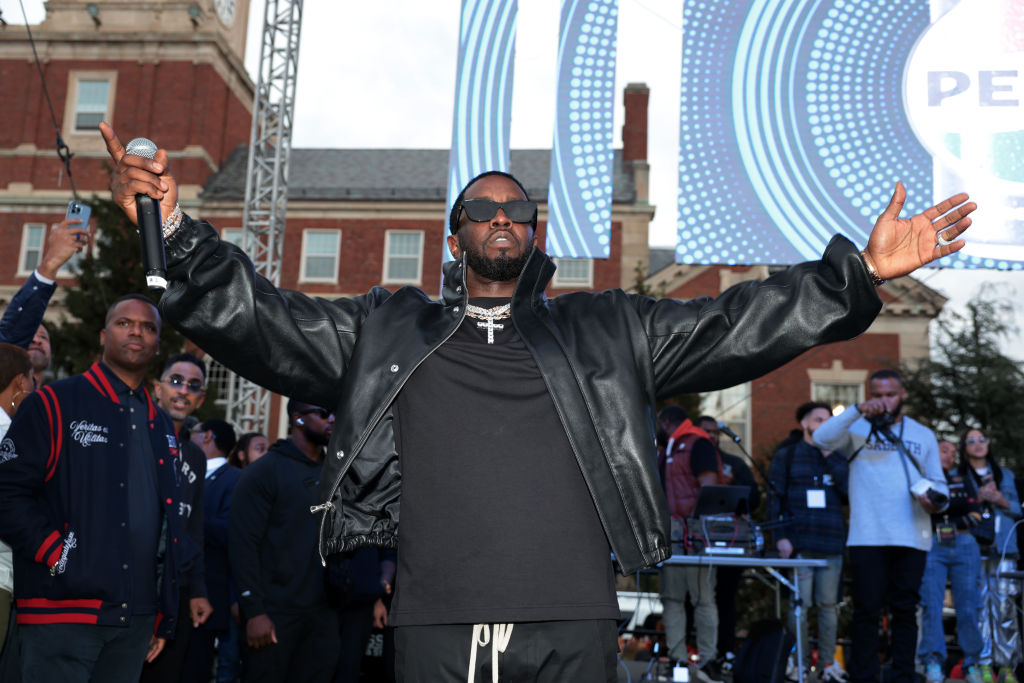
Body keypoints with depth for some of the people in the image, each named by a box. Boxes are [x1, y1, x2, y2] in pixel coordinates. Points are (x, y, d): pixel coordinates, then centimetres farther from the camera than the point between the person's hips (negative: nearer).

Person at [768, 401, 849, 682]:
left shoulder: (837, 458, 17)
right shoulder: (786, 456, 8)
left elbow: (850, 491, 2)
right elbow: (774, 499, 2)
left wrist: (830, 458, -2)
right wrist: (779, 536, -9)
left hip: (832, 544, 3)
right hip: (799, 543, -3)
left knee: (828, 605, 5)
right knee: (799, 604, -4)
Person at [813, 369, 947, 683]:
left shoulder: (923, 435, 15)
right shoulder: (857, 429, 6)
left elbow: (938, 482, 17)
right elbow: (821, 438, -14)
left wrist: (937, 502, -6)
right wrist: (858, 410, -22)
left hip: (912, 538, 3)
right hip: (867, 537, -2)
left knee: (905, 610, 6)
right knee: (867, 610, -2)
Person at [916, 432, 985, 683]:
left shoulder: (961, 480, 20)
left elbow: (975, 516, 11)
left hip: (964, 546, 3)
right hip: (932, 547, -2)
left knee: (967, 606, -2)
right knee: (931, 605, -11)